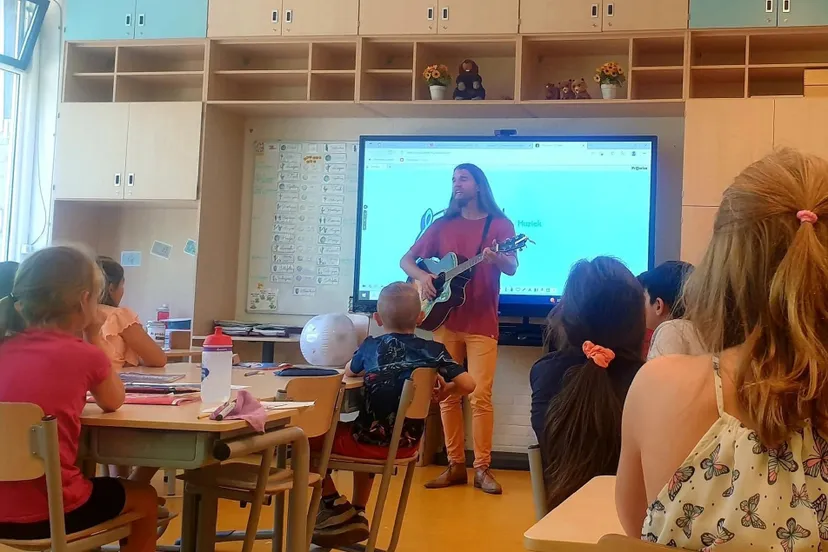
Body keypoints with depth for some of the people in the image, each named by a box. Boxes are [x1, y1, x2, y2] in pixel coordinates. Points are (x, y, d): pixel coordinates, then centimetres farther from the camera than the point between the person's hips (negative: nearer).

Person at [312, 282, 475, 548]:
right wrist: (445, 391, 8)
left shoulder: (371, 346, -5)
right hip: (407, 444, 4)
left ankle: (335, 505, 16)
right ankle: (356, 514, 33)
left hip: (373, 441, -4)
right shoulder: (434, 350, -6)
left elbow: (349, 373, 16)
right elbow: (468, 385, -11)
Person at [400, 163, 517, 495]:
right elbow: (407, 260, 13)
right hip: (445, 321, 4)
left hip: (482, 324, -3)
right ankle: (456, 465, 12)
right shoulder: (442, 225, 11)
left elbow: (512, 268, -11)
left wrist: (496, 258, -33)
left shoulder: (499, 224, 2)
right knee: (447, 395, 4)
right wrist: (421, 276, -9)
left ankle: (482, 469, 0)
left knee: (481, 396, -7)